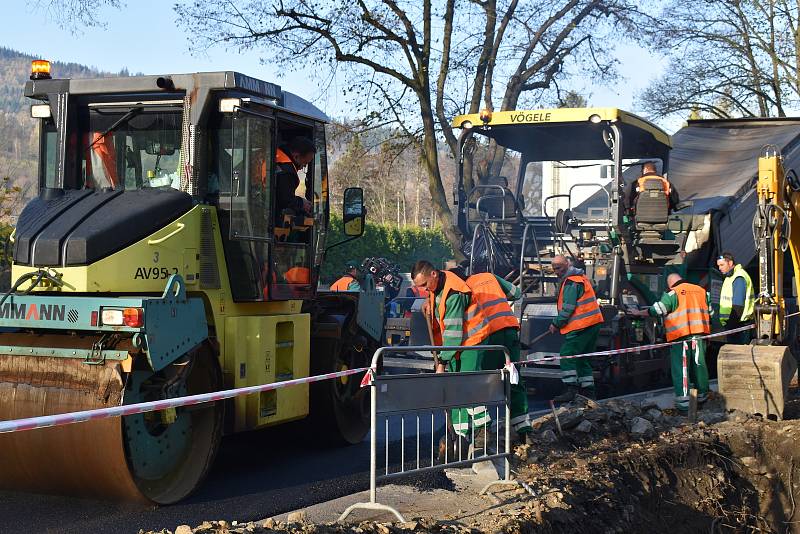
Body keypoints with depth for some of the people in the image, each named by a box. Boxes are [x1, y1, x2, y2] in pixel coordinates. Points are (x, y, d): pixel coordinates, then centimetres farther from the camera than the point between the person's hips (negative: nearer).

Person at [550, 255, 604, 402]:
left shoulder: (571, 282, -12)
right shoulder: (580, 277, 21)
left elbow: (568, 308, -17)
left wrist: (556, 324, -7)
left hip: (581, 326, -10)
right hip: (593, 324, 10)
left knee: (566, 356, -10)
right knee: (582, 359, 14)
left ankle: (571, 390, -15)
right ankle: (588, 392, 15)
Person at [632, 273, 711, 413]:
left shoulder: (673, 294, -6)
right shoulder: (701, 291, 13)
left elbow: (657, 310, -10)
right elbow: (709, 313, 19)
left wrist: (639, 313, 5)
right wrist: (708, 332, 30)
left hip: (680, 336, -5)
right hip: (699, 334, 6)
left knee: (680, 370, -2)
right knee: (699, 365, 18)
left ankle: (683, 403, -6)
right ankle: (702, 396, 31)